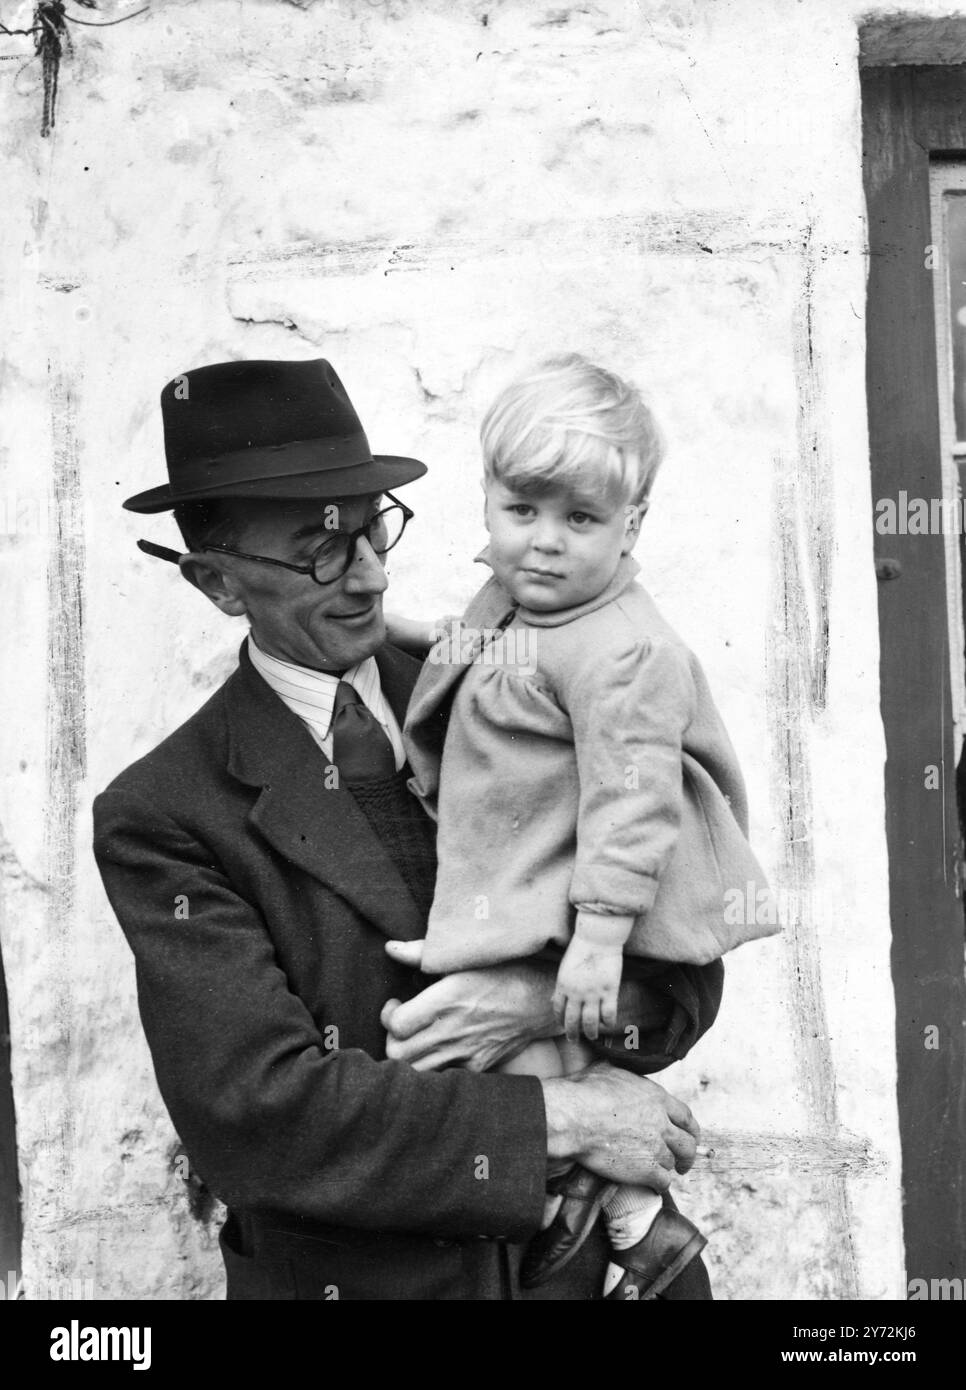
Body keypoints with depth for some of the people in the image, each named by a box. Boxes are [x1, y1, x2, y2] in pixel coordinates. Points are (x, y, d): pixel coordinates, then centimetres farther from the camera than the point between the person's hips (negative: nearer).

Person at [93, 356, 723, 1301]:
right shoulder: (161, 818, -10)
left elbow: (686, 976, 0)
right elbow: (253, 1111, -19)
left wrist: (551, 1000, -20)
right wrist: (560, 1117, -20)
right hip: (350, 1273, -2)